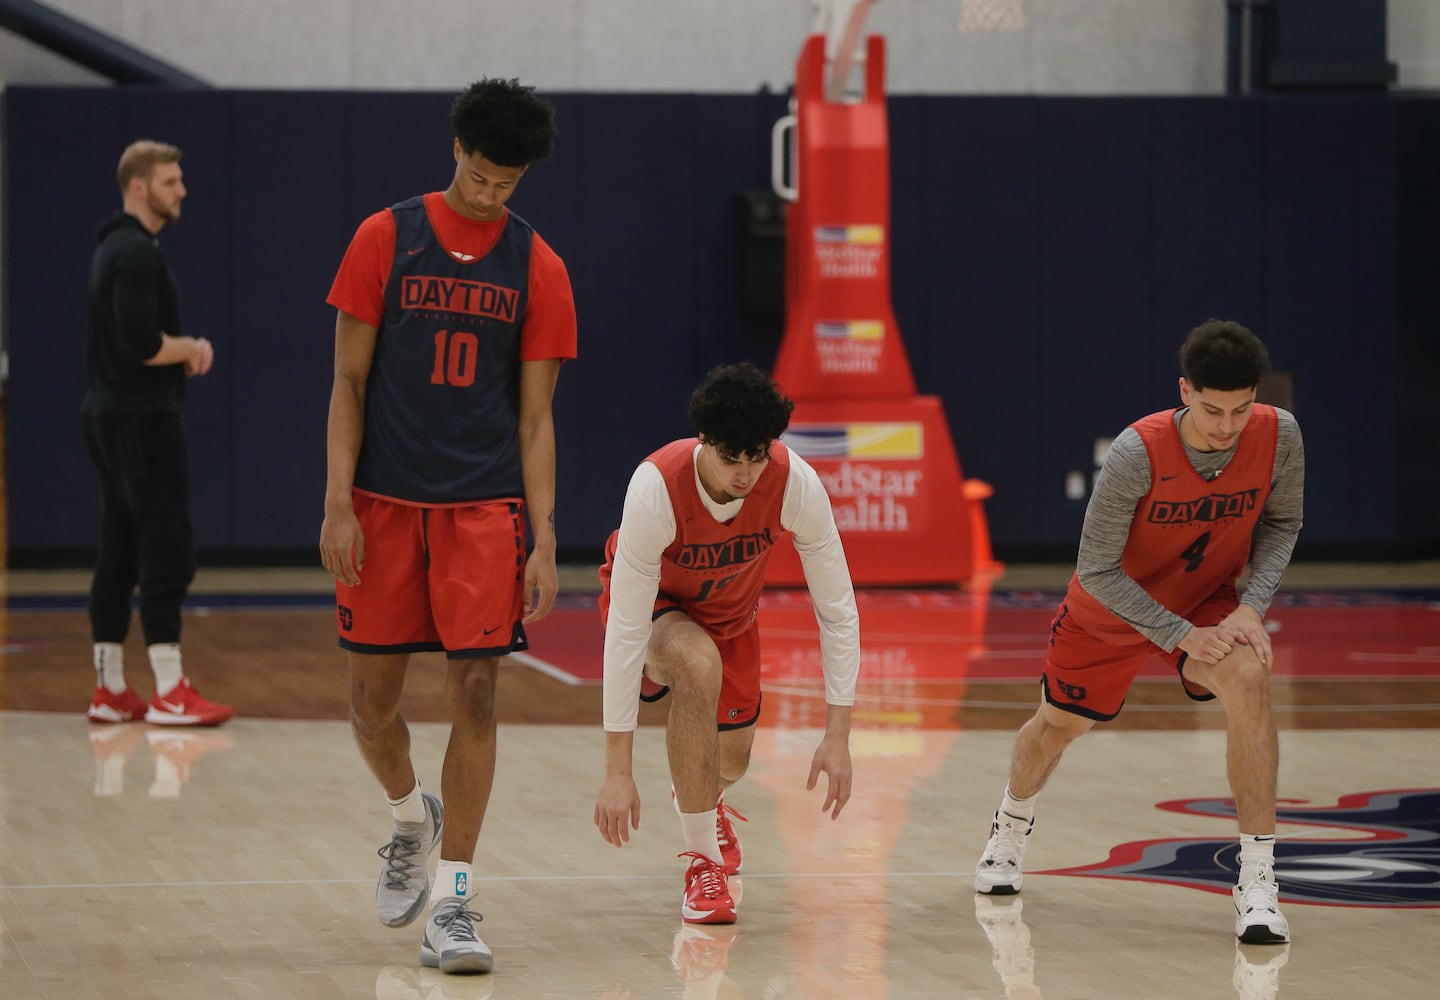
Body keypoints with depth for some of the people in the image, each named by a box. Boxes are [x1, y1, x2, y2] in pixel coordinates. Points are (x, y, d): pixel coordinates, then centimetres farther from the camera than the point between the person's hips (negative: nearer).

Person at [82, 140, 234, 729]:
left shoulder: (117, 248, 17)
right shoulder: (137, 253, -16)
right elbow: (140, 343, -25)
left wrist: (184, 347, 8)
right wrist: (190, 348, -8)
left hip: (113, 415, 10)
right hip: (142, 417, -10)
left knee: (119, 555, 10)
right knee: (166, 553, -9)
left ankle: (110, 691, 12)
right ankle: (170, 695, -10)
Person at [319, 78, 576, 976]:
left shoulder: (537, 268, 3)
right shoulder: (386, 239, 1)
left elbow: (535, 419, 4)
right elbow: (350, 381, 2)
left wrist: (544, 541, -3)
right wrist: (338, 504, -7)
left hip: (485, 506, 0)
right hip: (386, 501, 0)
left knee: (475, 690, -8)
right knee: (372, 691, 5)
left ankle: (452, 900, -3)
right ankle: (413, 818, 36)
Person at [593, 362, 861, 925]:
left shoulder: (796, 484, -32)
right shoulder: (656, 488, -39)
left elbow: (837, 610, -22)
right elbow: (625, 631, -37)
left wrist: (837, 736, -26)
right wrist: (618, 769, -38)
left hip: (730, 613, 4)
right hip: (653, 603, -4)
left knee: (729, 765, 11)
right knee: (700, 665, -36)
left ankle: (702, 799, 53)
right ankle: (703, 861, -24)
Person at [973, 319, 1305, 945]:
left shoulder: (1278, 436, -25)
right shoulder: (1138, 452, -34)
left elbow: (1281, 523, -4)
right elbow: (1097, 571, -27)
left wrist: (1252, 605, -19)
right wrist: (1180, 635, -31)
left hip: (1209, 599, 1)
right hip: (1114, 607, -1)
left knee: (1247, 680, -29)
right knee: (1060, 723, 17)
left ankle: (1257, 882, -24)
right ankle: (1012, 825, 55)